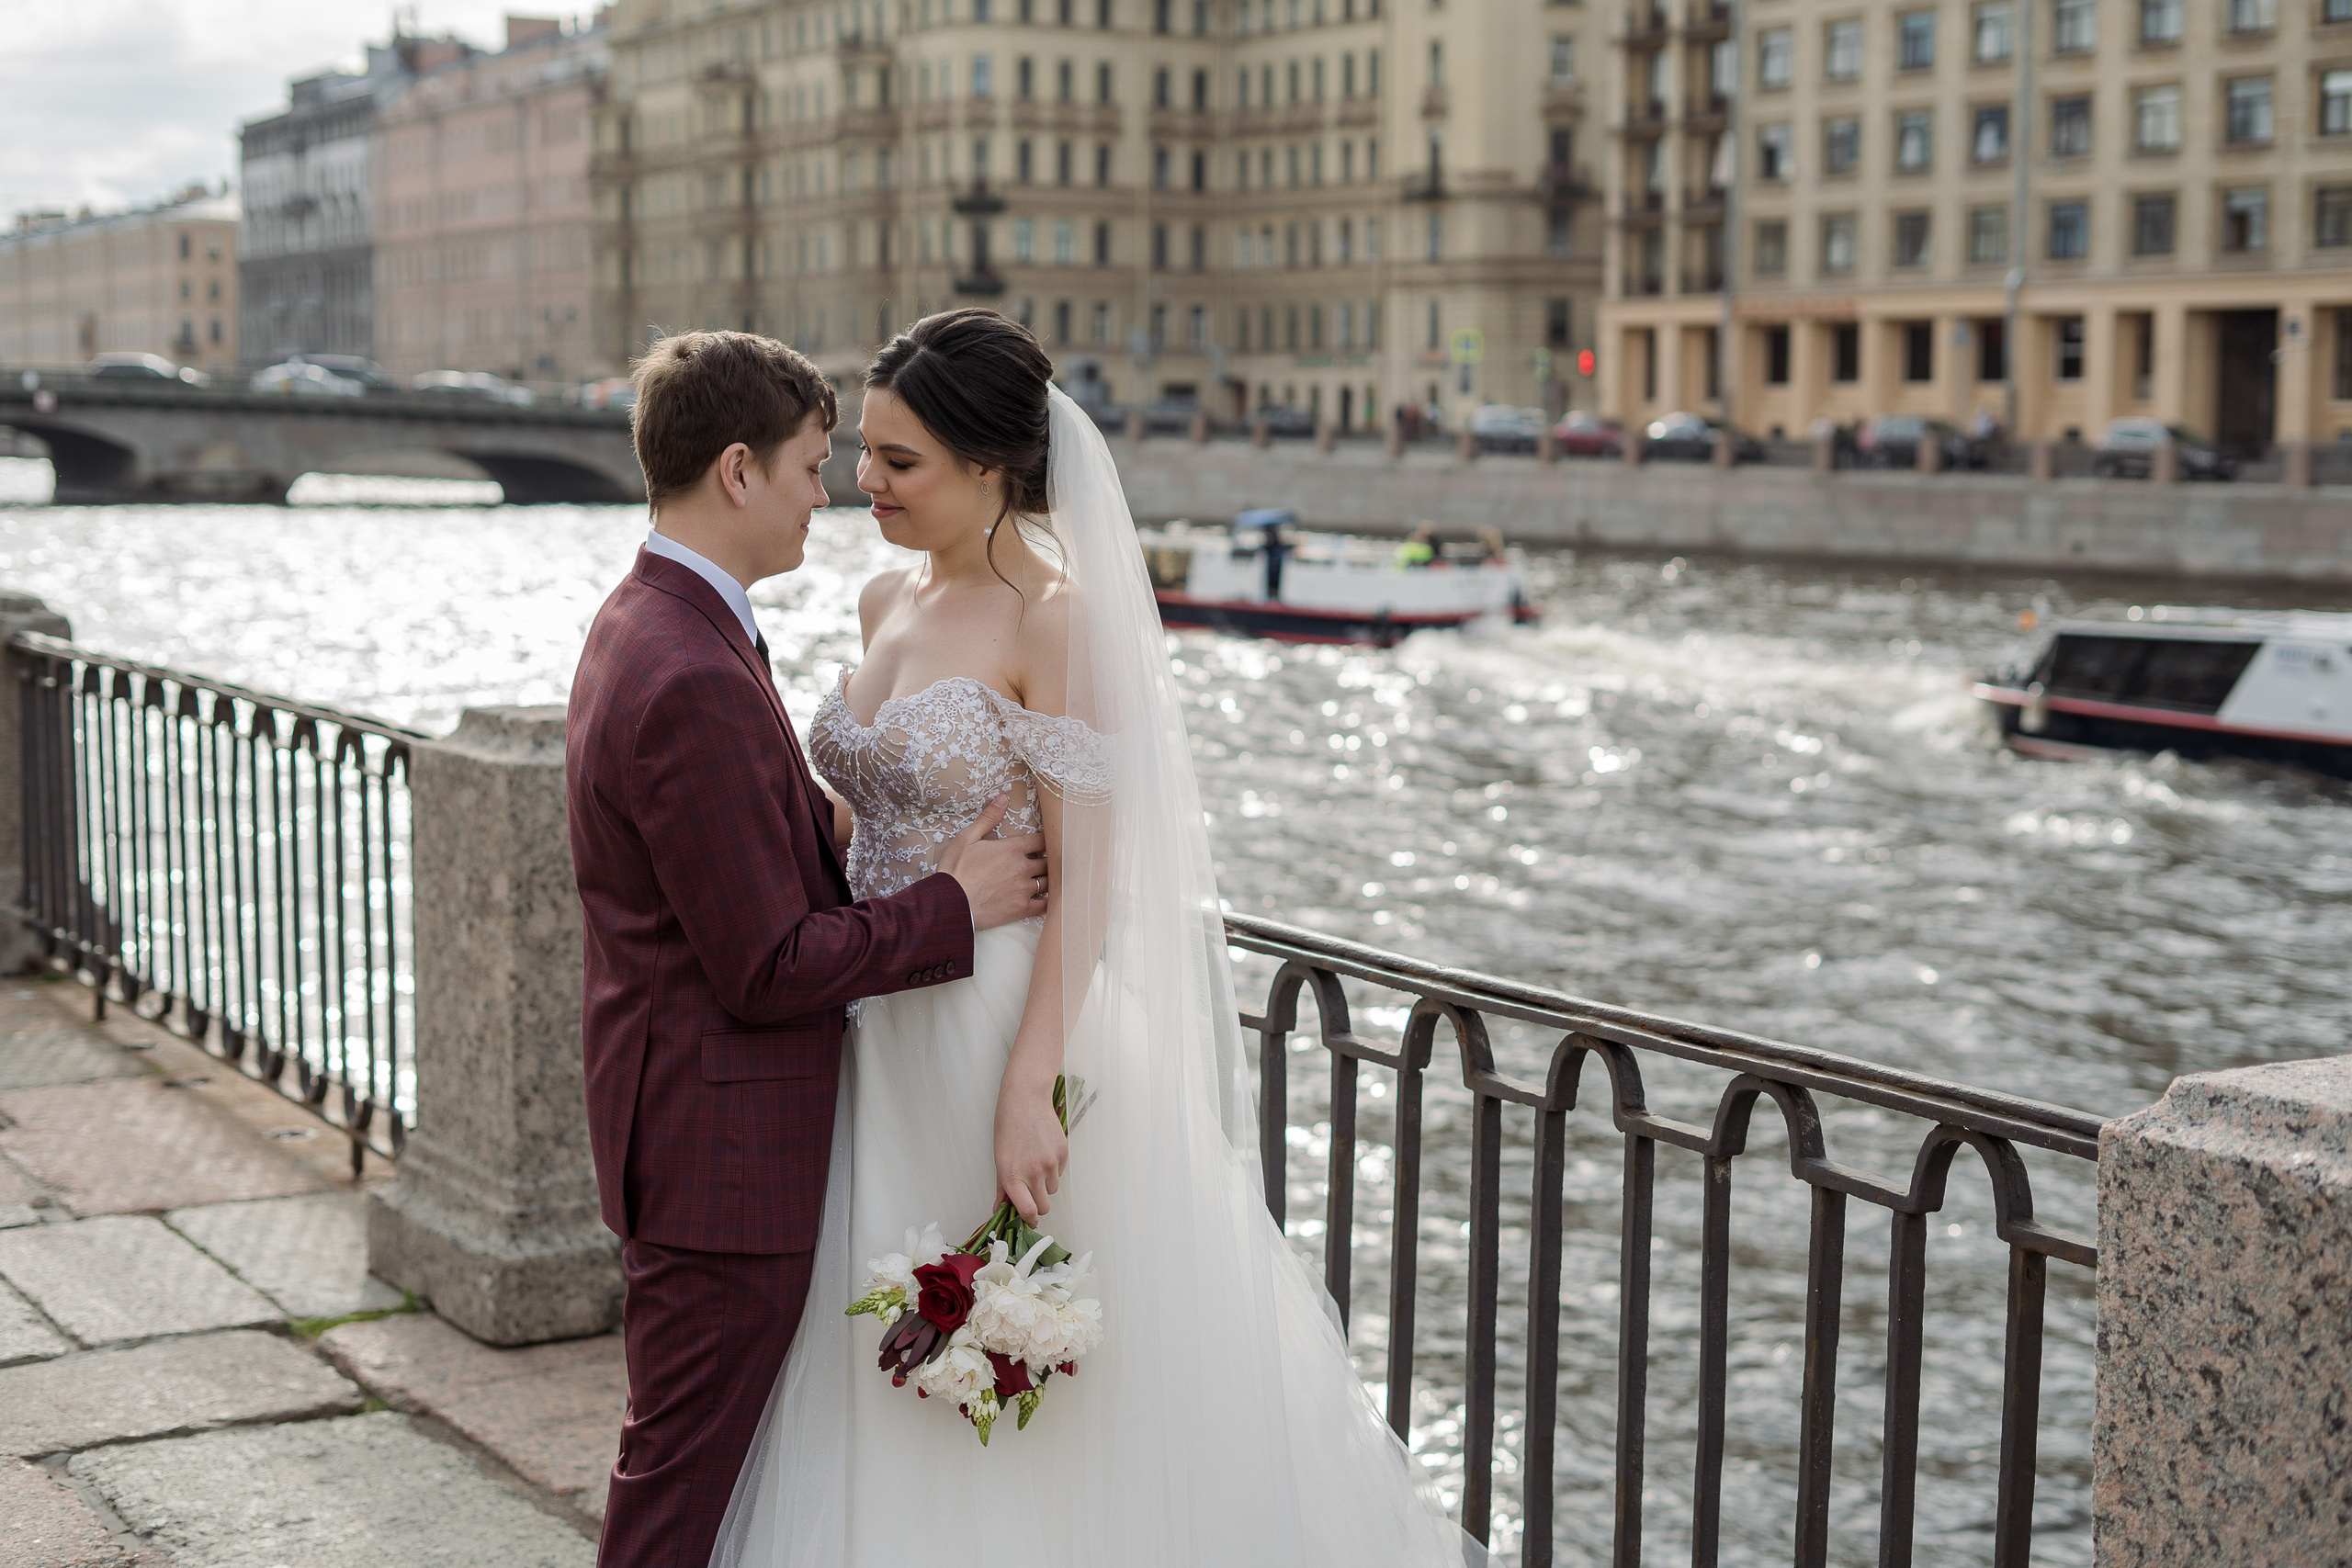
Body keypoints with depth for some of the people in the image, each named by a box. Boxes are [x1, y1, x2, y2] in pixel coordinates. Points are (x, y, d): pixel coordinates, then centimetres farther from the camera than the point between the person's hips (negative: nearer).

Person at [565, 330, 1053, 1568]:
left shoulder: (647, 625, 8)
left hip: (692, 1126, 10)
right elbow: (771, 967, -24)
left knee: (704, 1457, 23)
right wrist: (953, 906, -14)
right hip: (722, 1149, -10)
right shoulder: (694, 682, -26)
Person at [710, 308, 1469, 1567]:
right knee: (897, 1405, 16)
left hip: (1014, 1030, -8)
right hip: (891, 1043, 8)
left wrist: (1030, 1092, -23)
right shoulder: (887, 603, 8)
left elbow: (1086, 884, -18)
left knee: (1040, 1431, 4)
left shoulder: (1053, 620, -15)